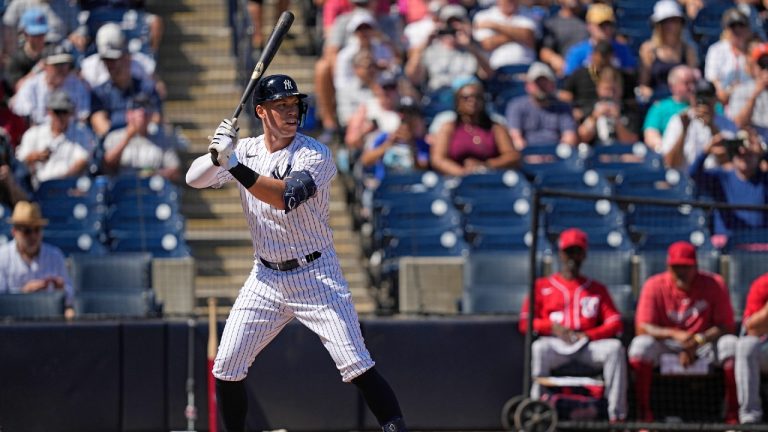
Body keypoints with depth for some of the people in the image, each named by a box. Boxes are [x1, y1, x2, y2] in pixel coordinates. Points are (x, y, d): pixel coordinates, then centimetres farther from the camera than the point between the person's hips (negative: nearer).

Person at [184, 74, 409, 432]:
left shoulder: (315, 155, -13)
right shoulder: (246, 150, 3)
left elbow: (284, 197, -29)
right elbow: (194, 179, -4)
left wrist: (233, 163, -35)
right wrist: (218, 155, -25)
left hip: (316, 276, -4)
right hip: (265, 278, 5)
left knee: (357, 366, -14)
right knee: (226, 368, 1)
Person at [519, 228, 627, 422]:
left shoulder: (597, 289, 21)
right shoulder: (542, 286, 18)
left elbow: (615, 323, 8)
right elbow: (525, 323, 8)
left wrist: (588, 335, -11)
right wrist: (552, 327, -11)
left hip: (589, 344, 1)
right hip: (555, 343, -1)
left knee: (615, 347, -30)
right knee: (539, 348, -36)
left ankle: (617, 416, -34)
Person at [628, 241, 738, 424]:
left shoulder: (714, 284, -6)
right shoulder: (655, 286, -6)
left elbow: (726, 326, -9)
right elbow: (642, 328, -13)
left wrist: (697, 341, -25)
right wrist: (675, 334, -29)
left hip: (704, 343, 0)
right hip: (665, 344, 0)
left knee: (732, 345, -30)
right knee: (640, 345, -31)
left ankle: (733, 414, -25)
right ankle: (643, 414, -25)